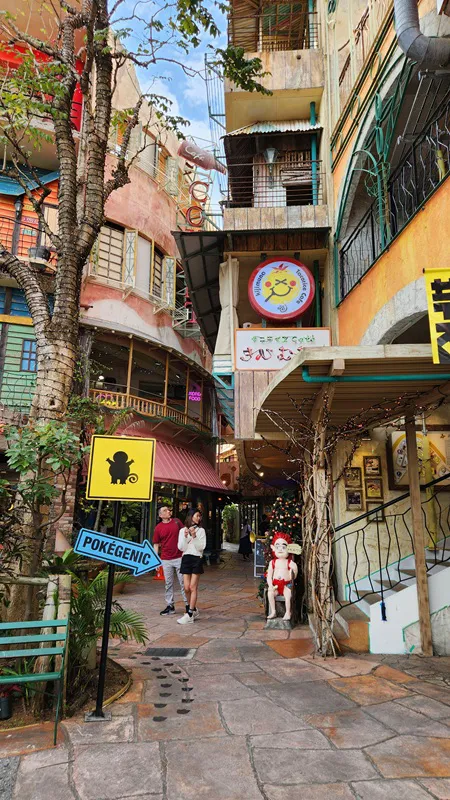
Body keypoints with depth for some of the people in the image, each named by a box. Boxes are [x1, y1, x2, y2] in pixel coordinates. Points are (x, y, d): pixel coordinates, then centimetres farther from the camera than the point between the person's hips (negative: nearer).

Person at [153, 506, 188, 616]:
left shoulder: (177, 522, 3)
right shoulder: (158, 528, 1)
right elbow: (156, 545, 5)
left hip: (179, 557, 0)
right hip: (166, 559, 0)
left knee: (183, 582, 3)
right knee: (168, 583, 8)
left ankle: (188, 604, 12)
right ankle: (170, 606, 18)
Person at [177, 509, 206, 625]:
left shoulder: (201, 530, 3)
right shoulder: (182, 530, 8)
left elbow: (201, 547, -5)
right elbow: (181, 548, 2)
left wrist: (194, 536, -15)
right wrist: (185, 536, -12)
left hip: (196, 559, -3)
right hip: (186, 559, 3)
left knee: (193, 588, -6)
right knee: (187, 588, 3)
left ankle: (189, 615, -4)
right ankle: (194, 610, 23)